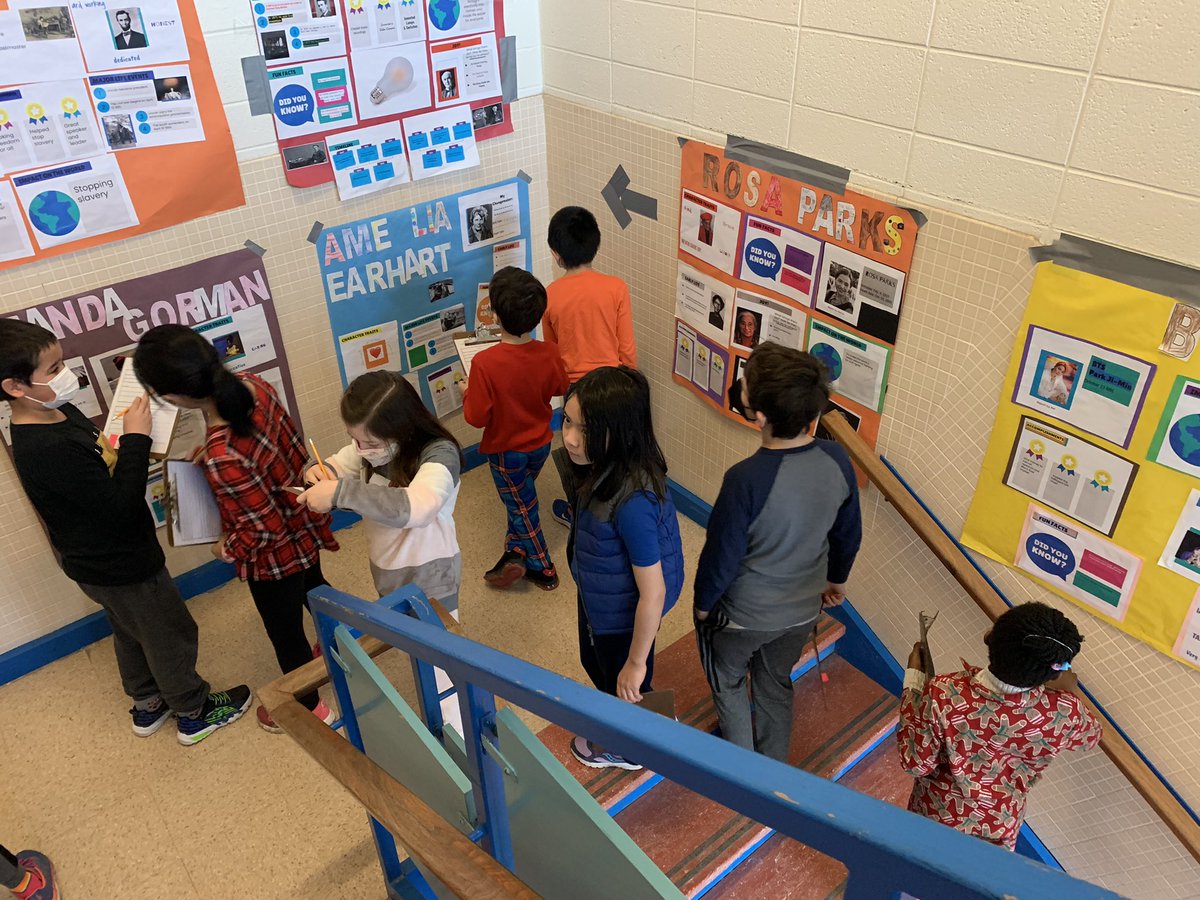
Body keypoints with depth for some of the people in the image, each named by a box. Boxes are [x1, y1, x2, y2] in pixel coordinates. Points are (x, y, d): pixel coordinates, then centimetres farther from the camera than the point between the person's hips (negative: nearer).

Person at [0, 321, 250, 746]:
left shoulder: (56, 412, -6)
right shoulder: (48, 450, -36)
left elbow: (98, 459, 10)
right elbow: (121, 505, -34)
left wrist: (125, 439, -9)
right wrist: (136, 439, -30)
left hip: (102, 562, 9)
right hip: (120, 568, -9)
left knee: (131, 632, 28)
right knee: (172, 635, 13)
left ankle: (148, 704, 50)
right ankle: (194, 713, 35)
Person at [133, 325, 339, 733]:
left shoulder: (222, 459, -40)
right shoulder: (253, 384, -19)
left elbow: (265, 526, -29)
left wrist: (229, 550, -10)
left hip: (276, 554, -7)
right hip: (304, 530, 8)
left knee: (284, 632, 19)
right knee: (314, 588, 34)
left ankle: (307, 707, 45)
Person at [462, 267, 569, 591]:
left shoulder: (484, 363, -31)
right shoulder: (550, 354, -18)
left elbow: (476, 417, -24)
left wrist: (467, 393, -5)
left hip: (506, 450, -4)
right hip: (540, 444, 4)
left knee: (522, 507, 16)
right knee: (522, 498, 30)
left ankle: (543, 569, 28)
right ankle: (517, 552, 35)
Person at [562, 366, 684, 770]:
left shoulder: (632, 502, -41)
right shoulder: (603, 467, -18)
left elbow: (653, 594, -30)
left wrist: (636, 662, -17)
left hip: (621, 617, -7)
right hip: (597, 600, 8)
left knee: (623, 686, 25)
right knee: (595, 663, 35)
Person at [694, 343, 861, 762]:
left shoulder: (747, 479, -37)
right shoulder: (837, 460, -19)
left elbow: (721, 555, -23)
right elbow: (848, 534, -2)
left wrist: (703, 603, -3)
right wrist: (836, 578, 17)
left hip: (743, 615, -5)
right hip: (802, 609, 5)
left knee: (728, 682, 26)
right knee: (776, 683, 29)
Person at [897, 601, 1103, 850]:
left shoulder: (943, 696, -42)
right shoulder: (1063, 712, -34)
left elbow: (915, 763, -24)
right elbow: (1090, 736, -7)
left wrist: (913, 681, -19)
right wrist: (1071, 690, 11)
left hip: (938, 813, -1)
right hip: (1000, 826, 2)